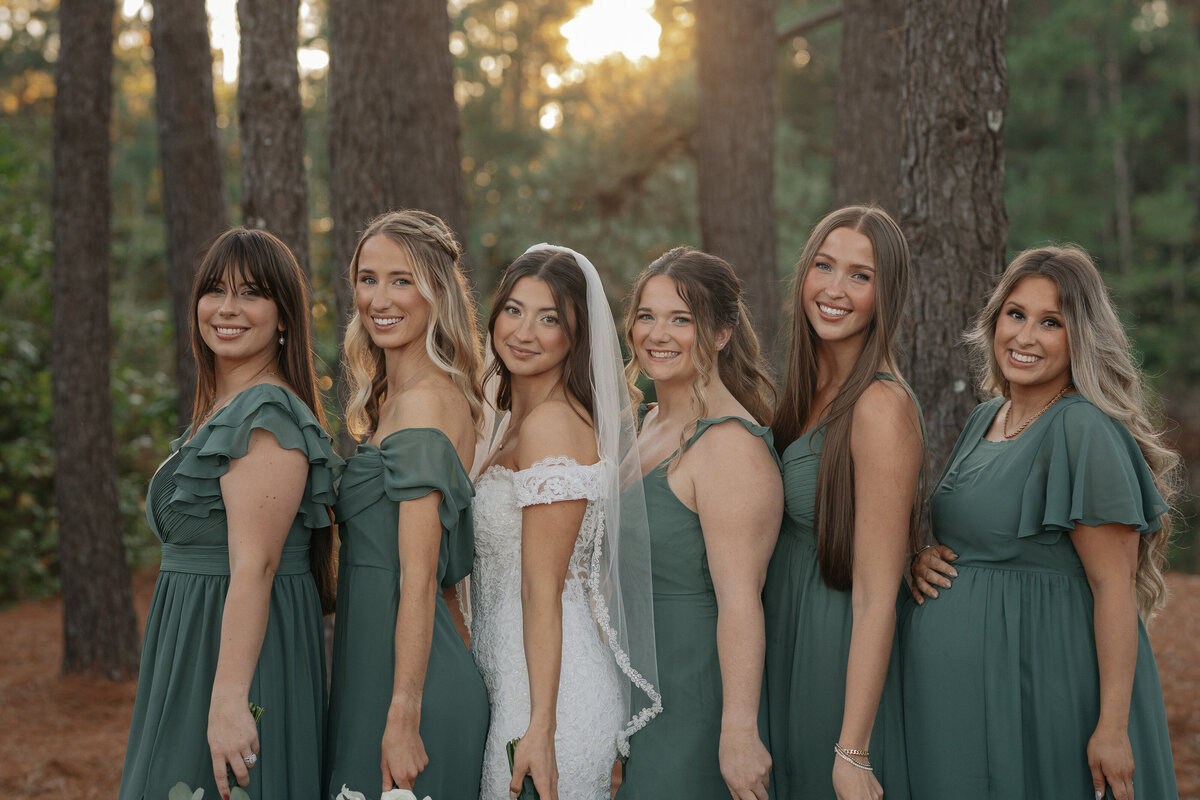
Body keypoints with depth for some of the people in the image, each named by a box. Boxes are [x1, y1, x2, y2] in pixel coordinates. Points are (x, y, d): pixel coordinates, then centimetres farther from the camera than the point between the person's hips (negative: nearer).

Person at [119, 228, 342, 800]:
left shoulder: (266, 414, -16)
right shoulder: (221, 410, 15)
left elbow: (254, 566, -23)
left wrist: (228, 699, -27)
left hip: (240, 652, -10)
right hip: (193, 645, 10)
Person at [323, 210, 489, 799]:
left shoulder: (425, 402, -15)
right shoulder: (393, 397, 14)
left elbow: (418, 578, -20)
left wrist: (403, 716, -21)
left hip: (403, 678, -9)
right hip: (367, 671, 9)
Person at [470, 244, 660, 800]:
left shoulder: (551, 425, -16)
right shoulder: (519, 419, 13)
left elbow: (543, 588, -19)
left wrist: (540, 726, -19)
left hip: (552, 689, -9)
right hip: (510, 686, 9)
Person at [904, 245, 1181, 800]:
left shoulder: (1085, 432, -16)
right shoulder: (985, 419, 10)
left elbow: (1114, 588, -18)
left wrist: (1113, 727, -21)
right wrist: (924, 560, 0)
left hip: (1046, 675, -8)